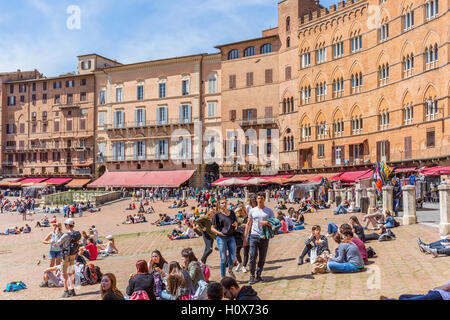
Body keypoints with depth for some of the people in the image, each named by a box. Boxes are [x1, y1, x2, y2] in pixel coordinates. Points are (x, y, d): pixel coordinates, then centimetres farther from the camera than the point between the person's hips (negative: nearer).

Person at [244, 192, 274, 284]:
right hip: (254, 236, 0)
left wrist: (267, 223, -18)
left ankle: (259, 275, 18)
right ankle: (252, 276, 5)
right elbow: (248, 224, 12)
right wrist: (245, 237, 8)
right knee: (253, 257, -6)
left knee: (262, 258, 6)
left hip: (264, 237, 0)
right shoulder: (252, 211, 8)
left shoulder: (269, 211, 4)